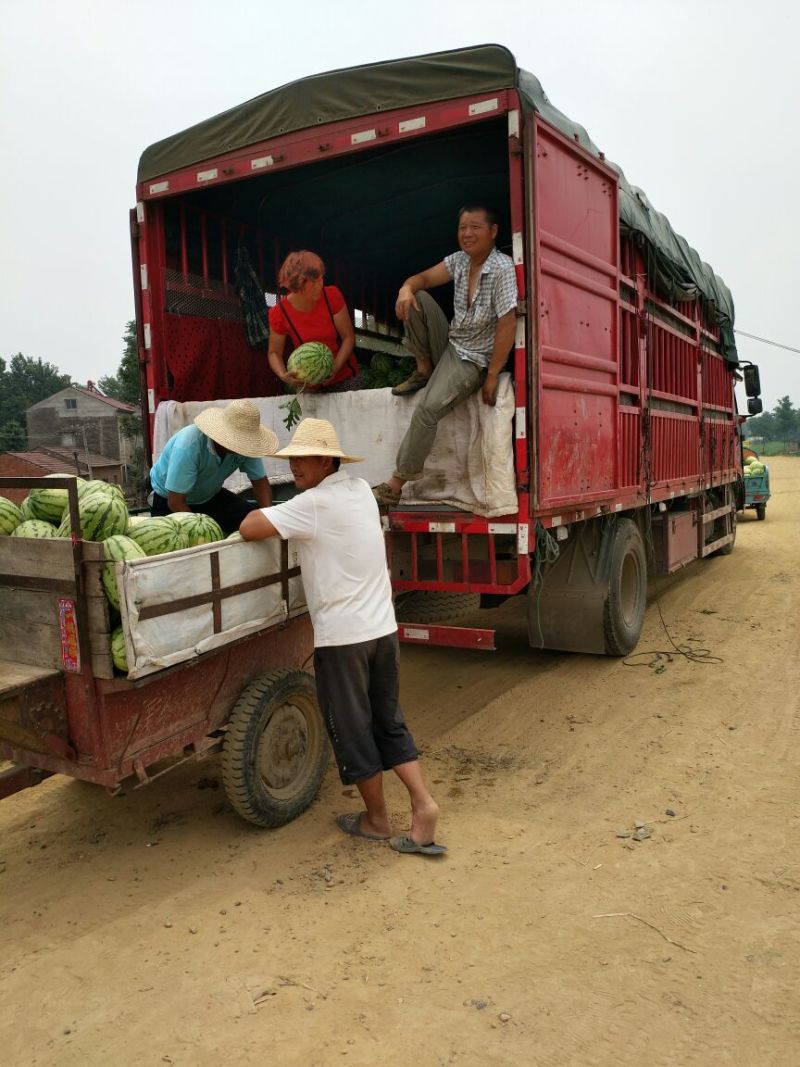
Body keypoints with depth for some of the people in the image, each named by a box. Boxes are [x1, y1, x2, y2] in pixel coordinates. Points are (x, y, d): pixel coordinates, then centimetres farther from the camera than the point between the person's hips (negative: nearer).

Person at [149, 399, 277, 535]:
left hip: (209, 497, 4)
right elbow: (176, 502, -32)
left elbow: (260, 481, -9)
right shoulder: (188, 446, -36)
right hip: (168, 501, -4)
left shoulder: (244, 445, -22)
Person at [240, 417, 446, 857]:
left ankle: (377, 820, 24)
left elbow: (249, 529, -16)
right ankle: (423, 802, 9)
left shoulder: (314, 504, -15)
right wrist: (274, 515, 17)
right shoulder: (361, 490, 10)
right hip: (383, 627, 8)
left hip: (342, 636, -7)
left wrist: (258, 512, 6)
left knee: (351, 731, 9)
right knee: (389, 723, 18)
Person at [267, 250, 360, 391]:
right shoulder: (280, 313, -18)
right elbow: (274, 352, -5)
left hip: (343, 377, 1)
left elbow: (349, 337, -10)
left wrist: (335, 368, -23)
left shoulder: (332, 296, -16)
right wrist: (283, 375, -25)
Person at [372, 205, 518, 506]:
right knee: (415, 299, -7)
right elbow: (423, 278, 4)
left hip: (472, 359, -7)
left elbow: (507, 325, -22)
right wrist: (406, 288, -22)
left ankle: (397, 483, -16)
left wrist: (492, 376, -23)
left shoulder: (502, 268, -19)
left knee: (428, 408, -26)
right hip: (448, 343, 8)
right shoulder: (458, 261, 3)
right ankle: (424, 371, 3)